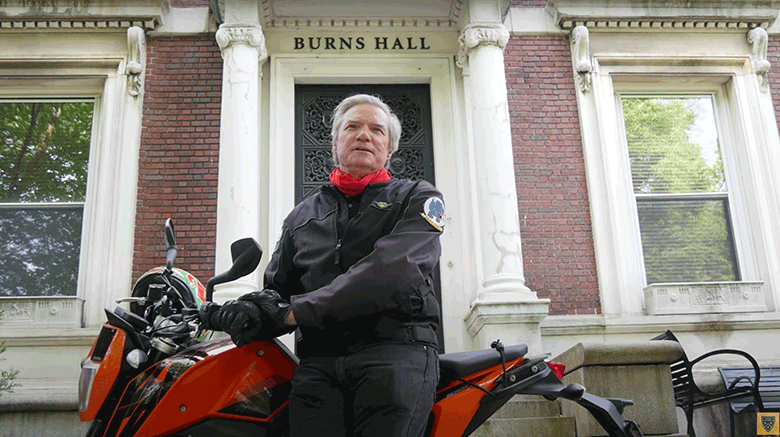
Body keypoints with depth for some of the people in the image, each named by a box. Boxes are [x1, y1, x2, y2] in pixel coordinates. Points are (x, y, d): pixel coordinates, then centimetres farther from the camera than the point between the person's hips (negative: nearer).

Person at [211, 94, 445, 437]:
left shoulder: (417, 197, 11)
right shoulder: (302, 214, 27)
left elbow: (393, 268, -7)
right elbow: (277, 285, 24)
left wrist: (298, 310, -11)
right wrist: (260, 308, -4)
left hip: (394, 349, -3)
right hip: (318, 360, 3)